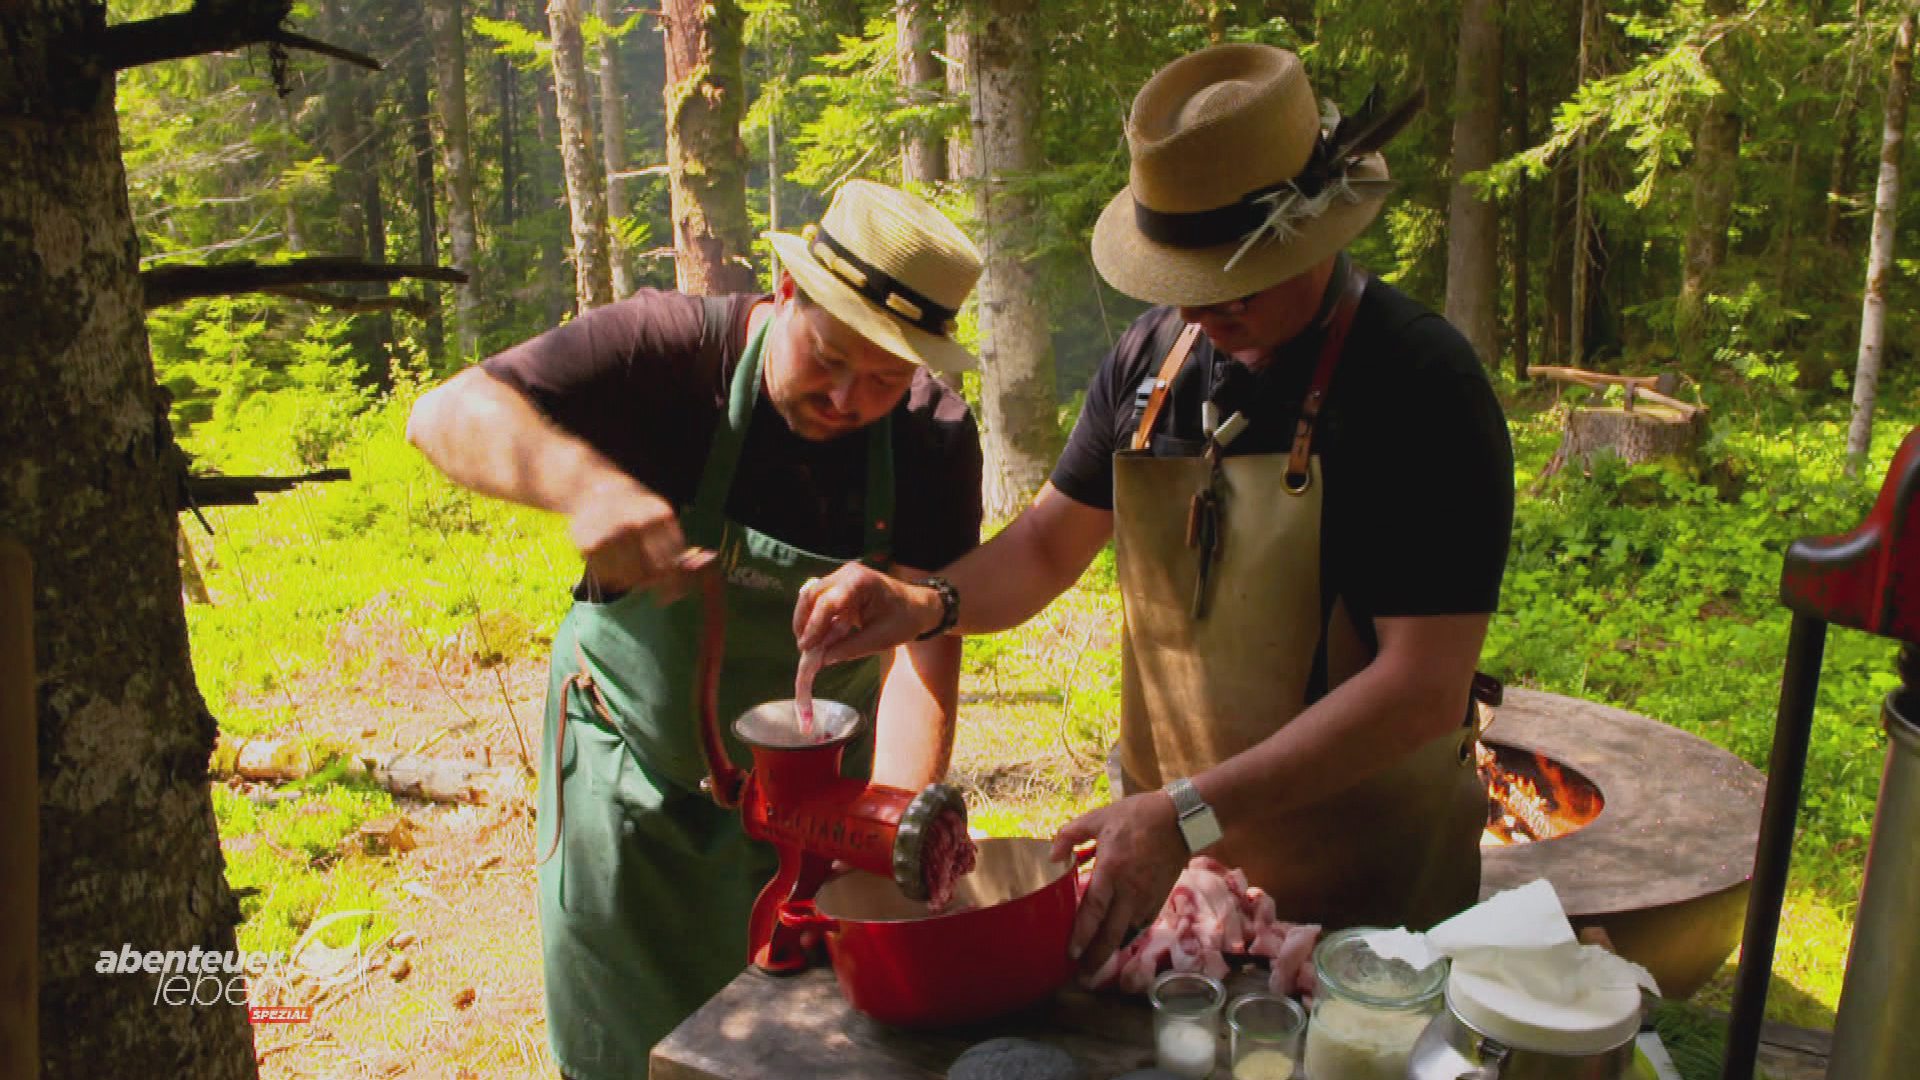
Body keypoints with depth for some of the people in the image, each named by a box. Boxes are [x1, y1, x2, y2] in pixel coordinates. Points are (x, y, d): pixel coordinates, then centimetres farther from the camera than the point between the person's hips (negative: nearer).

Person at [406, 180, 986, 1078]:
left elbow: (924, 643, -23)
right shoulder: (674, 350, -22)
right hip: (637, 779, -1)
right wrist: (585, 482, -49)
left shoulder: (934, 438, -16)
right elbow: (448, 413, -28)